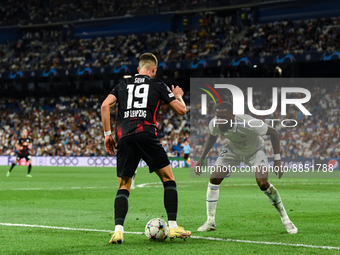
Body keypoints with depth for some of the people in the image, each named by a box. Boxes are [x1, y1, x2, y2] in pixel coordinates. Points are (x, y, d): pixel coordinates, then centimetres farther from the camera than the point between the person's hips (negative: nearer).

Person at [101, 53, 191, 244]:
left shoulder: (123, 85, 22)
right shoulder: (158, 85, 14)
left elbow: (105, 105, 9)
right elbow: (182, 110, 14)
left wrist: (108, 133, 13)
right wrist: (178, 96, 36)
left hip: (124, 137, 3)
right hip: (146, 133, -3)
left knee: (123, 186, 10)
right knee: (168, 179, 10)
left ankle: (118, 230, -8)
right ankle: (173, 227, 3)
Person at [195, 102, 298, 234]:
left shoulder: (249, 124, -41)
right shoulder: (214, 124, -26)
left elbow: (273, 132, -24)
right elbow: (212, 137, 1)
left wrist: (277, 160, -24)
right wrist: (201, 159, 1)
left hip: (255, 150, -4)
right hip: (233, 149, 4)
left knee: (262, 183, -23)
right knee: (214, 179, -10)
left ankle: (285, 219, -4)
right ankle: (210, 221, 4)